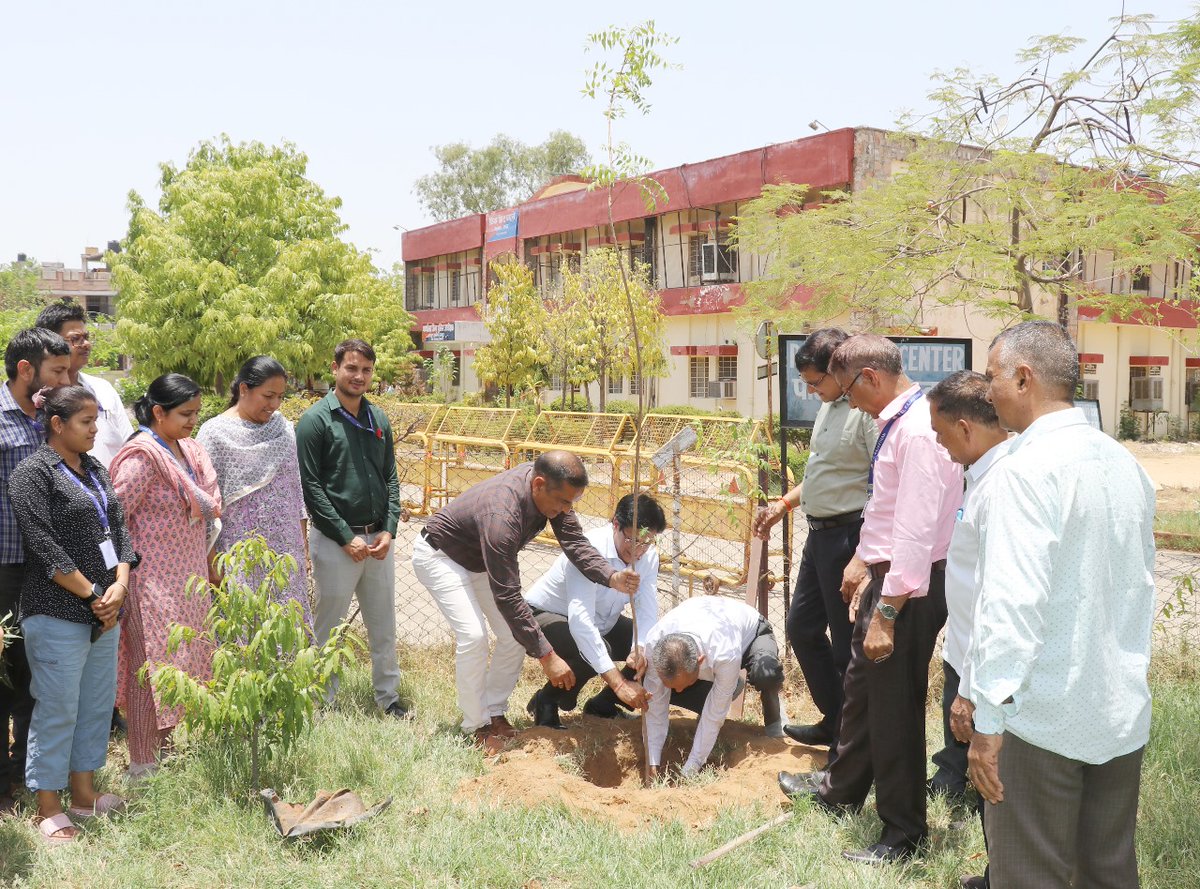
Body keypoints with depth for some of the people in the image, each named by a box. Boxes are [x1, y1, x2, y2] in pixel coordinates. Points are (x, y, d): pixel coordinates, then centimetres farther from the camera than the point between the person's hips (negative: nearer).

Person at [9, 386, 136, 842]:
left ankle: (83, 793, 27)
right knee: (57, 710, 0)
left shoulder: (94, 469, 14)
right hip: (58, 615, -8)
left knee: (98, 704, 14)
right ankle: (48, 808, 13)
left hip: (104, 613, 8)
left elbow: (118, 528, 12)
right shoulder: (33, 472, -9)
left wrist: (119, 586, -3)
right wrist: (92, 594, -13)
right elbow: (44, 546, -16)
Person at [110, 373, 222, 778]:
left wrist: (206, 567, 15)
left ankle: (160, 742, 29)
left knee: (184, 662, 14)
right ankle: (143, 767, 11)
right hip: (153, 578, -8)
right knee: (153, 666, -1)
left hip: (187, 577, 8)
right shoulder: (142, 456, -16)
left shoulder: (190, 451, 10)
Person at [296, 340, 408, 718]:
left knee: (383, 623, 13)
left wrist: (389, 530, -1)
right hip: (335, 541, -5)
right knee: (328, 625, 5)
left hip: (378, 540, 6)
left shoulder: (378, 419, 10)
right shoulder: (315, 420, -8)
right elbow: (310, 486, -11)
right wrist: (347, 537, -14)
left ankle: (388, 695, 27)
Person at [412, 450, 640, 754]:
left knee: (516, 634, -1)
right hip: (440, 556, -8)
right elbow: (507, 597, -40)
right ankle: (477, 726, -3)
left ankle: (495, 713, 15)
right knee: (473, 635, -21)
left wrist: (613, 577, -35)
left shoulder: (550, 488, -20)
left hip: (480, 558, 8)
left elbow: (576, 544, -16)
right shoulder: (502, 515, -43)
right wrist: (547, 656, -38)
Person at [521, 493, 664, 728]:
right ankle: (545, 704, -8)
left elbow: (647, 610, -16)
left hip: (600, 623, 7)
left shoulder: (648, 555, -12)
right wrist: (619, 683, -47)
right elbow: (579, 620, -43)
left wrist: (639, 648, -40)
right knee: (595, 653, -36)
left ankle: (603, 704, 10)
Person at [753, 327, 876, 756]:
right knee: (801, 627, 20)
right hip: (820, 533, 10)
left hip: (850, 535, -10)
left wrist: (862, 559, -28)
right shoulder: (830, 406, 11)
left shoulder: (869, 411, -19)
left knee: (848, 645, 2)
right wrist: (784, 504, 21)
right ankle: (833, 720, 37)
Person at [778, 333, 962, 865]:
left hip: (909, 588, -10)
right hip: (886, 576, 10)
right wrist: (866, 567, 19)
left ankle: (903, 833, 24)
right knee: (862, 686, 24)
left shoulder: (918, 430, -23)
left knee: (894, 706, 5)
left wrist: (887, 612, -27)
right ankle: (843, 788, 46)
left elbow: (916, 531, -28)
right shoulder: (894, 422, 8)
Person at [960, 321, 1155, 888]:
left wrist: (988, 717, -21)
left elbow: (1013, 601, -24)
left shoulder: (1028, 469, -17)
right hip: (1124, 713, 8)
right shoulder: (1125, 464, 7)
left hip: (1043, 715, -7)